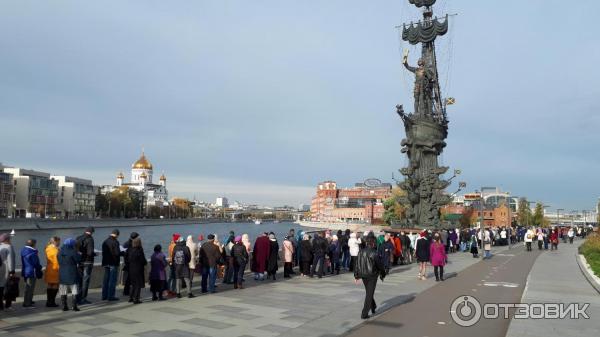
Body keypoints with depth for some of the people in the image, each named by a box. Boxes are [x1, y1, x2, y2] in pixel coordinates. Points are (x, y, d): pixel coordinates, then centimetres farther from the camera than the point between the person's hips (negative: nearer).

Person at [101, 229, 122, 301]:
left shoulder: (105, 242, 8)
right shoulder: (115, 242, -16)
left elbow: (103, 252, 11)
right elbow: (117, 253, -19)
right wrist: (123, 253, -2)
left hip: (106, 263, 8)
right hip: (113, 263, -7)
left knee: (106, 279, 14)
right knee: (113, 280, -1)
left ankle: (104, 295, 20)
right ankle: (111, 296, 0)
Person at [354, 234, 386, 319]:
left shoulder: (361, 252, -1)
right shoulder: (374, 253, -17)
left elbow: (356, 264, 4)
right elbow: (380, 265, -11)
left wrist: (356, 276, 12)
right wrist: (383, 274, 6)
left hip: (363, 275, 5)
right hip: (372, 276, -5)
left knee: (368, 292, 25)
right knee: (369, 294, 1)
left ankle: (373, 307, 41)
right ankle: (364, 314, -1)